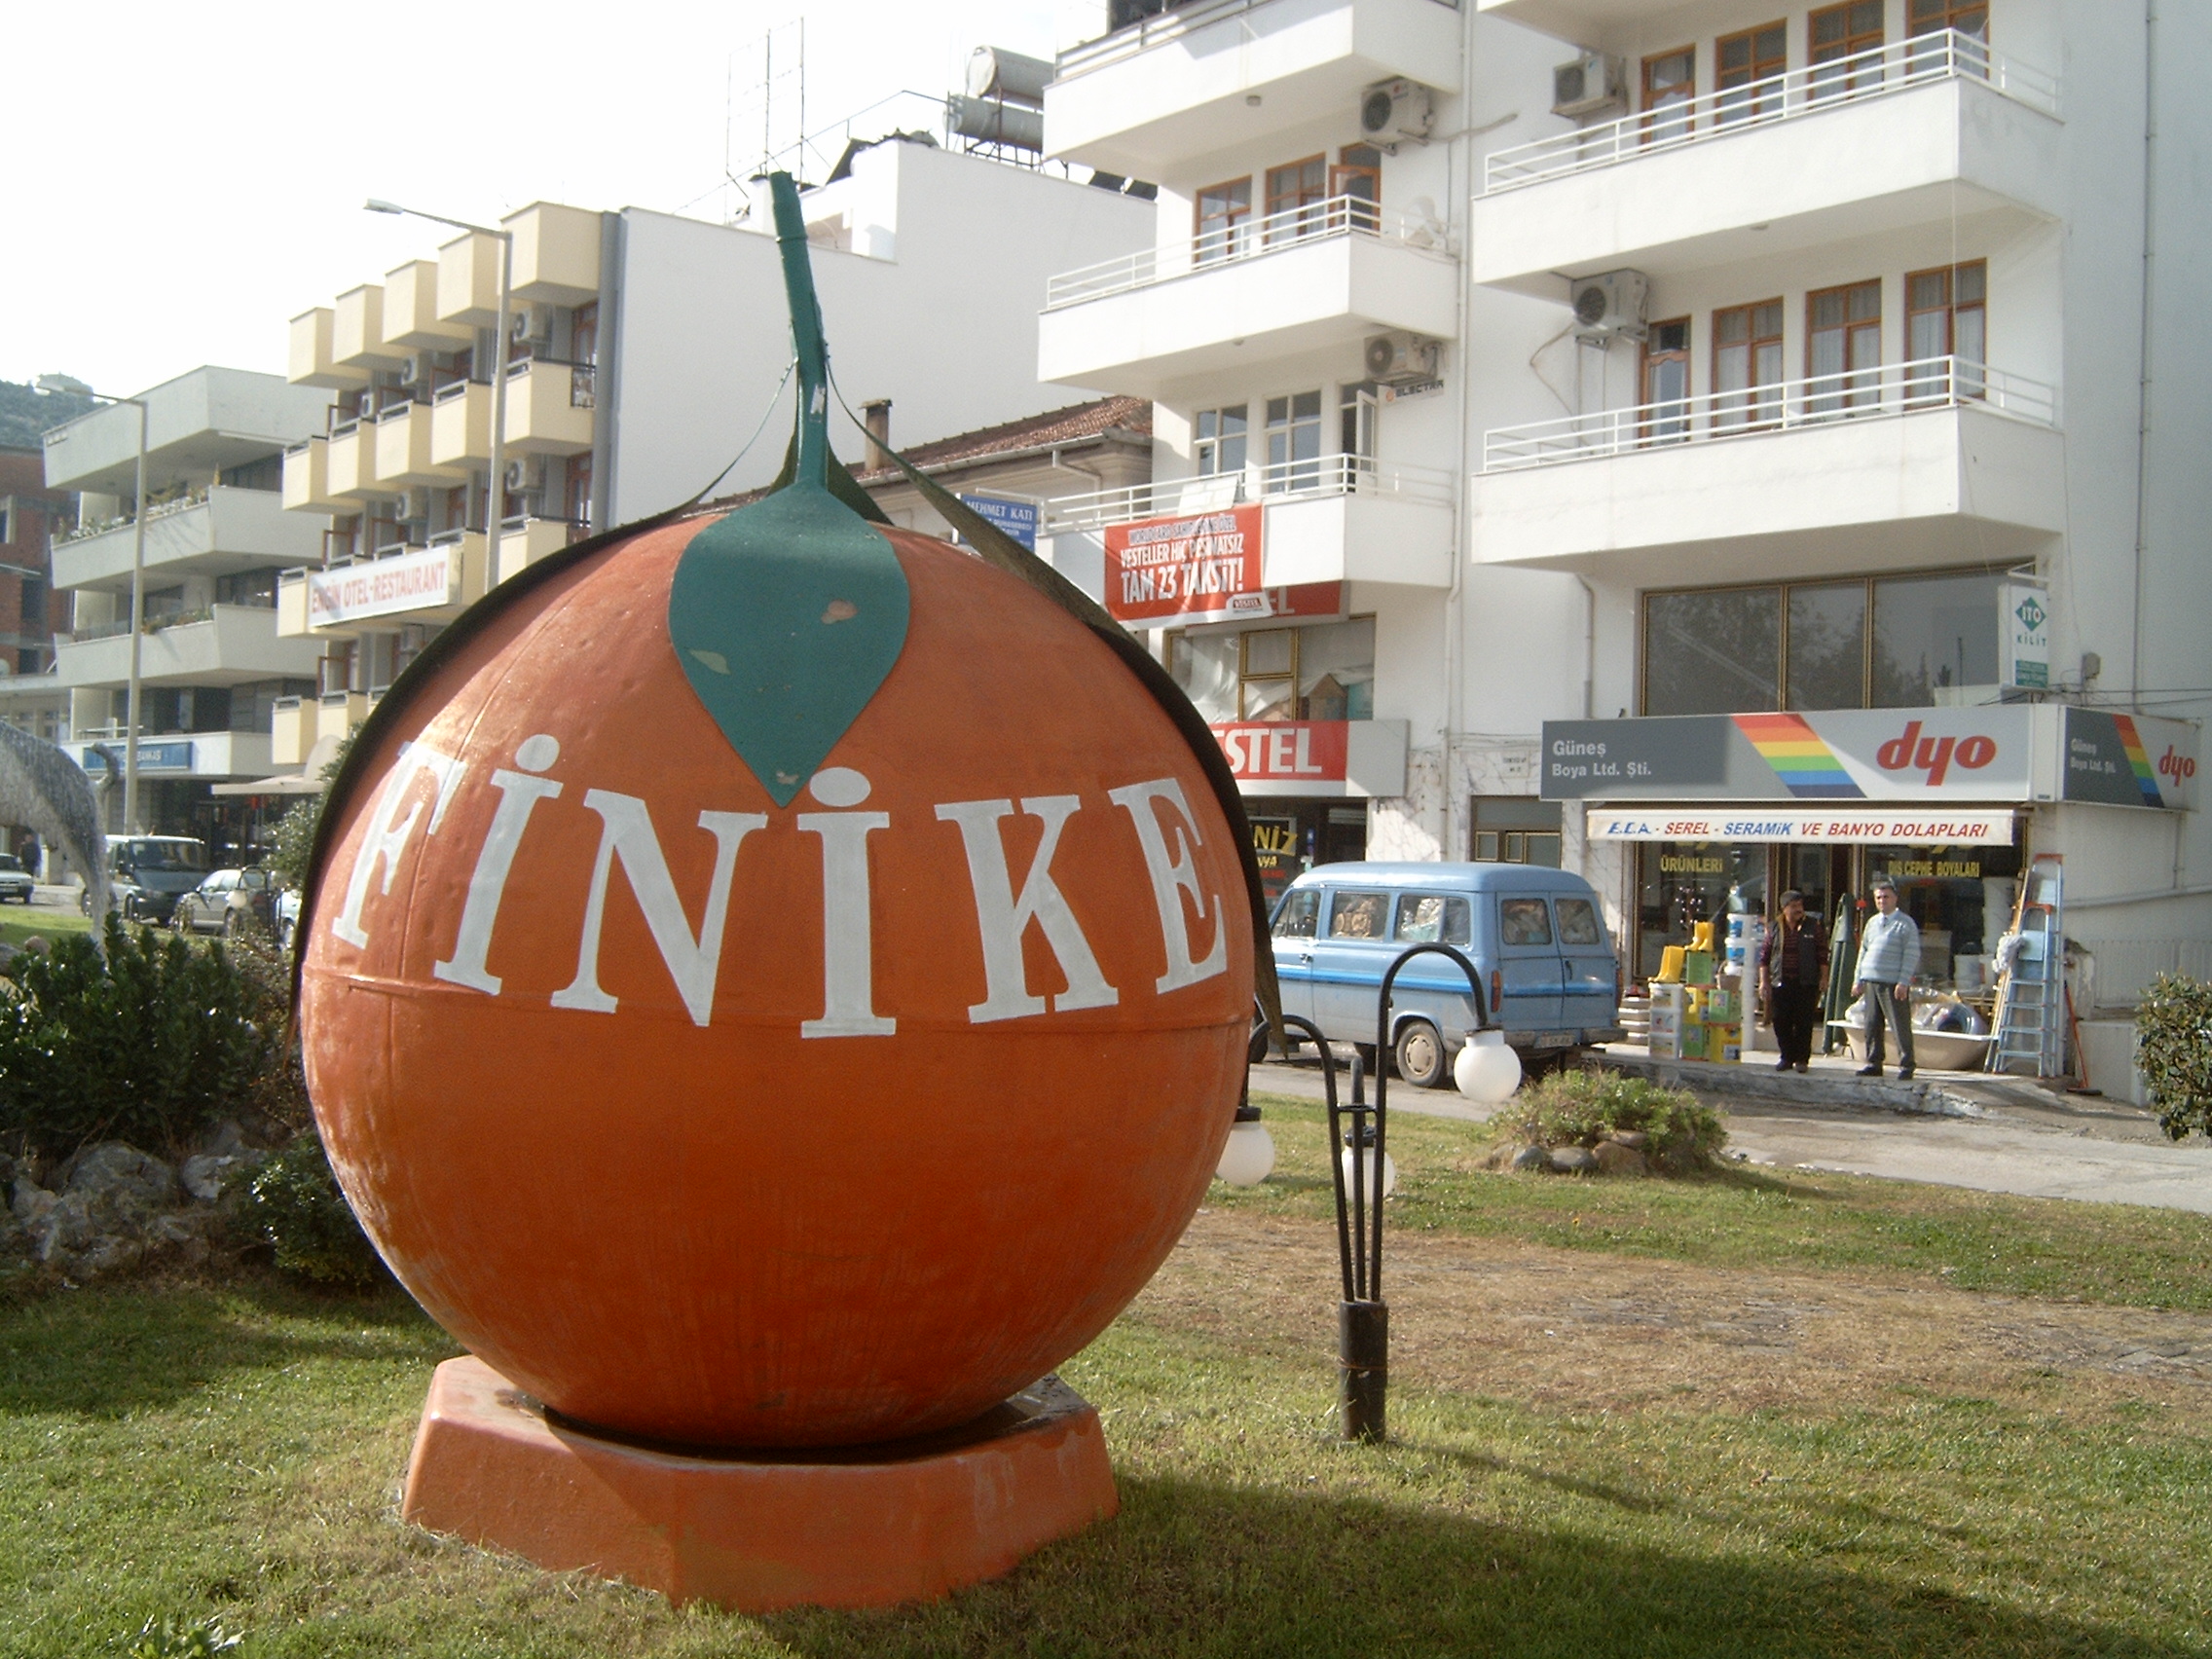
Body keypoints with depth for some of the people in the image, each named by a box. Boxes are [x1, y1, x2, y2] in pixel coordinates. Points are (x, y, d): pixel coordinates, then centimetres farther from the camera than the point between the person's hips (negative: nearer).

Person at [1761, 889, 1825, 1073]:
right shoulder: (1775, 928, 8)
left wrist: (1824, 978, -1)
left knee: (1804, 1022, -2)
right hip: (1781, 982, 2)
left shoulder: (1813, 926, 5)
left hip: (1806, 983, -2)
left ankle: (1802, 1059, 5)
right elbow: (1765, 956, 9)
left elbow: (1822, 954, 5)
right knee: (1781, 1023, 2)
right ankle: (1786, 1057, 13)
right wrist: (1764, 980, 3)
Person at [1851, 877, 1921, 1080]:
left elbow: (1912, 955, -7)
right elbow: (1863, 951, 21)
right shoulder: (1872, 922, 17)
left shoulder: (1905, 923, -2)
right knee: (1872, 1025, 8)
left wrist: (1904, 982, -14)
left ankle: (1905, 1065, 1)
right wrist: (1858, 979, 14)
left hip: (1894, 984, -6)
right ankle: (1873, 1063, 15)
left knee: (1900, 1025, -4)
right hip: (1871, 981, 6)